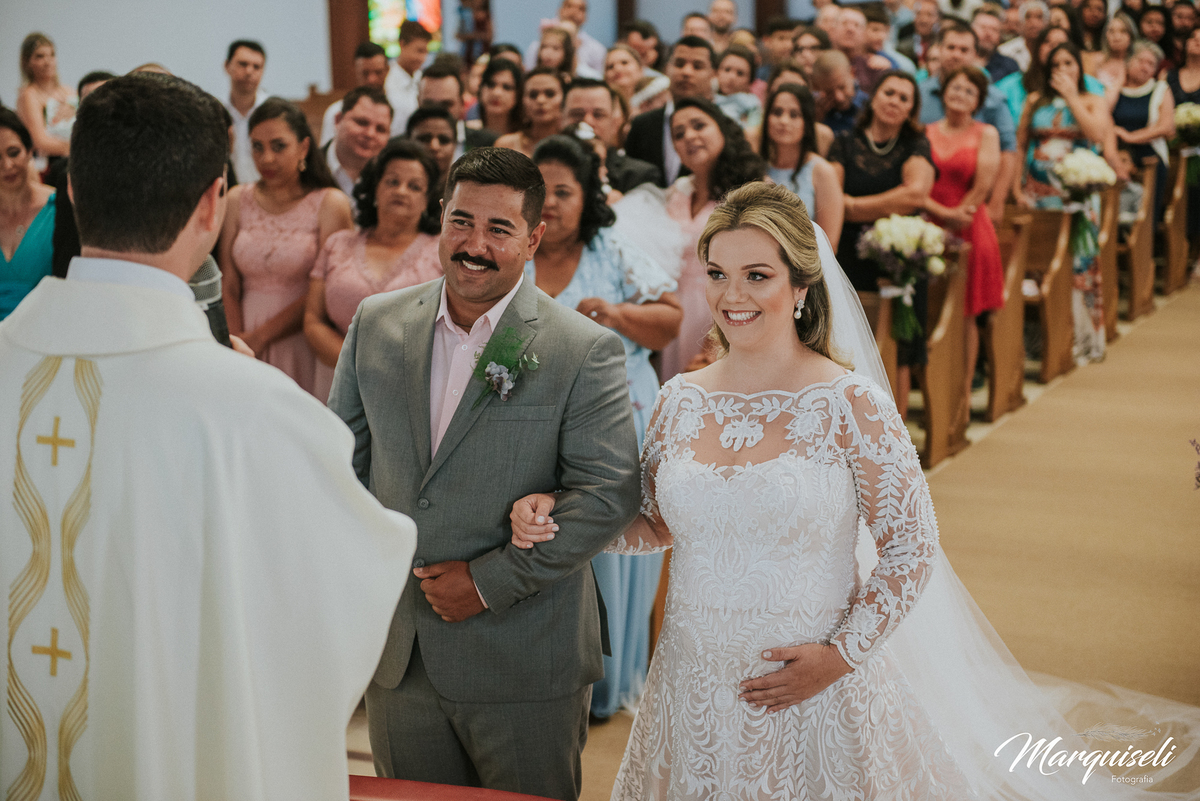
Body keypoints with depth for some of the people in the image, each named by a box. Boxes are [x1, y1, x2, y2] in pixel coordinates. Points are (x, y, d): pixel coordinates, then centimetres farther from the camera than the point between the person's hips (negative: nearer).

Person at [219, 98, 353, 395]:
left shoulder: (331, 204, -2)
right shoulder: (237, 200, 8)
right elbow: (228, 286, 4)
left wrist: (259, 337, -8)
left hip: (299, 346, -3)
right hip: (246, 345, 3)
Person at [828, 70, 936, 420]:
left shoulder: (916, 146, 6)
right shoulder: (846, 143, 7)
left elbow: (916, 193, -12)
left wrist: (855, 205, -7)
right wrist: (890, 207, -10)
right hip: (851, 260, 0)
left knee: (897, 357, 0)